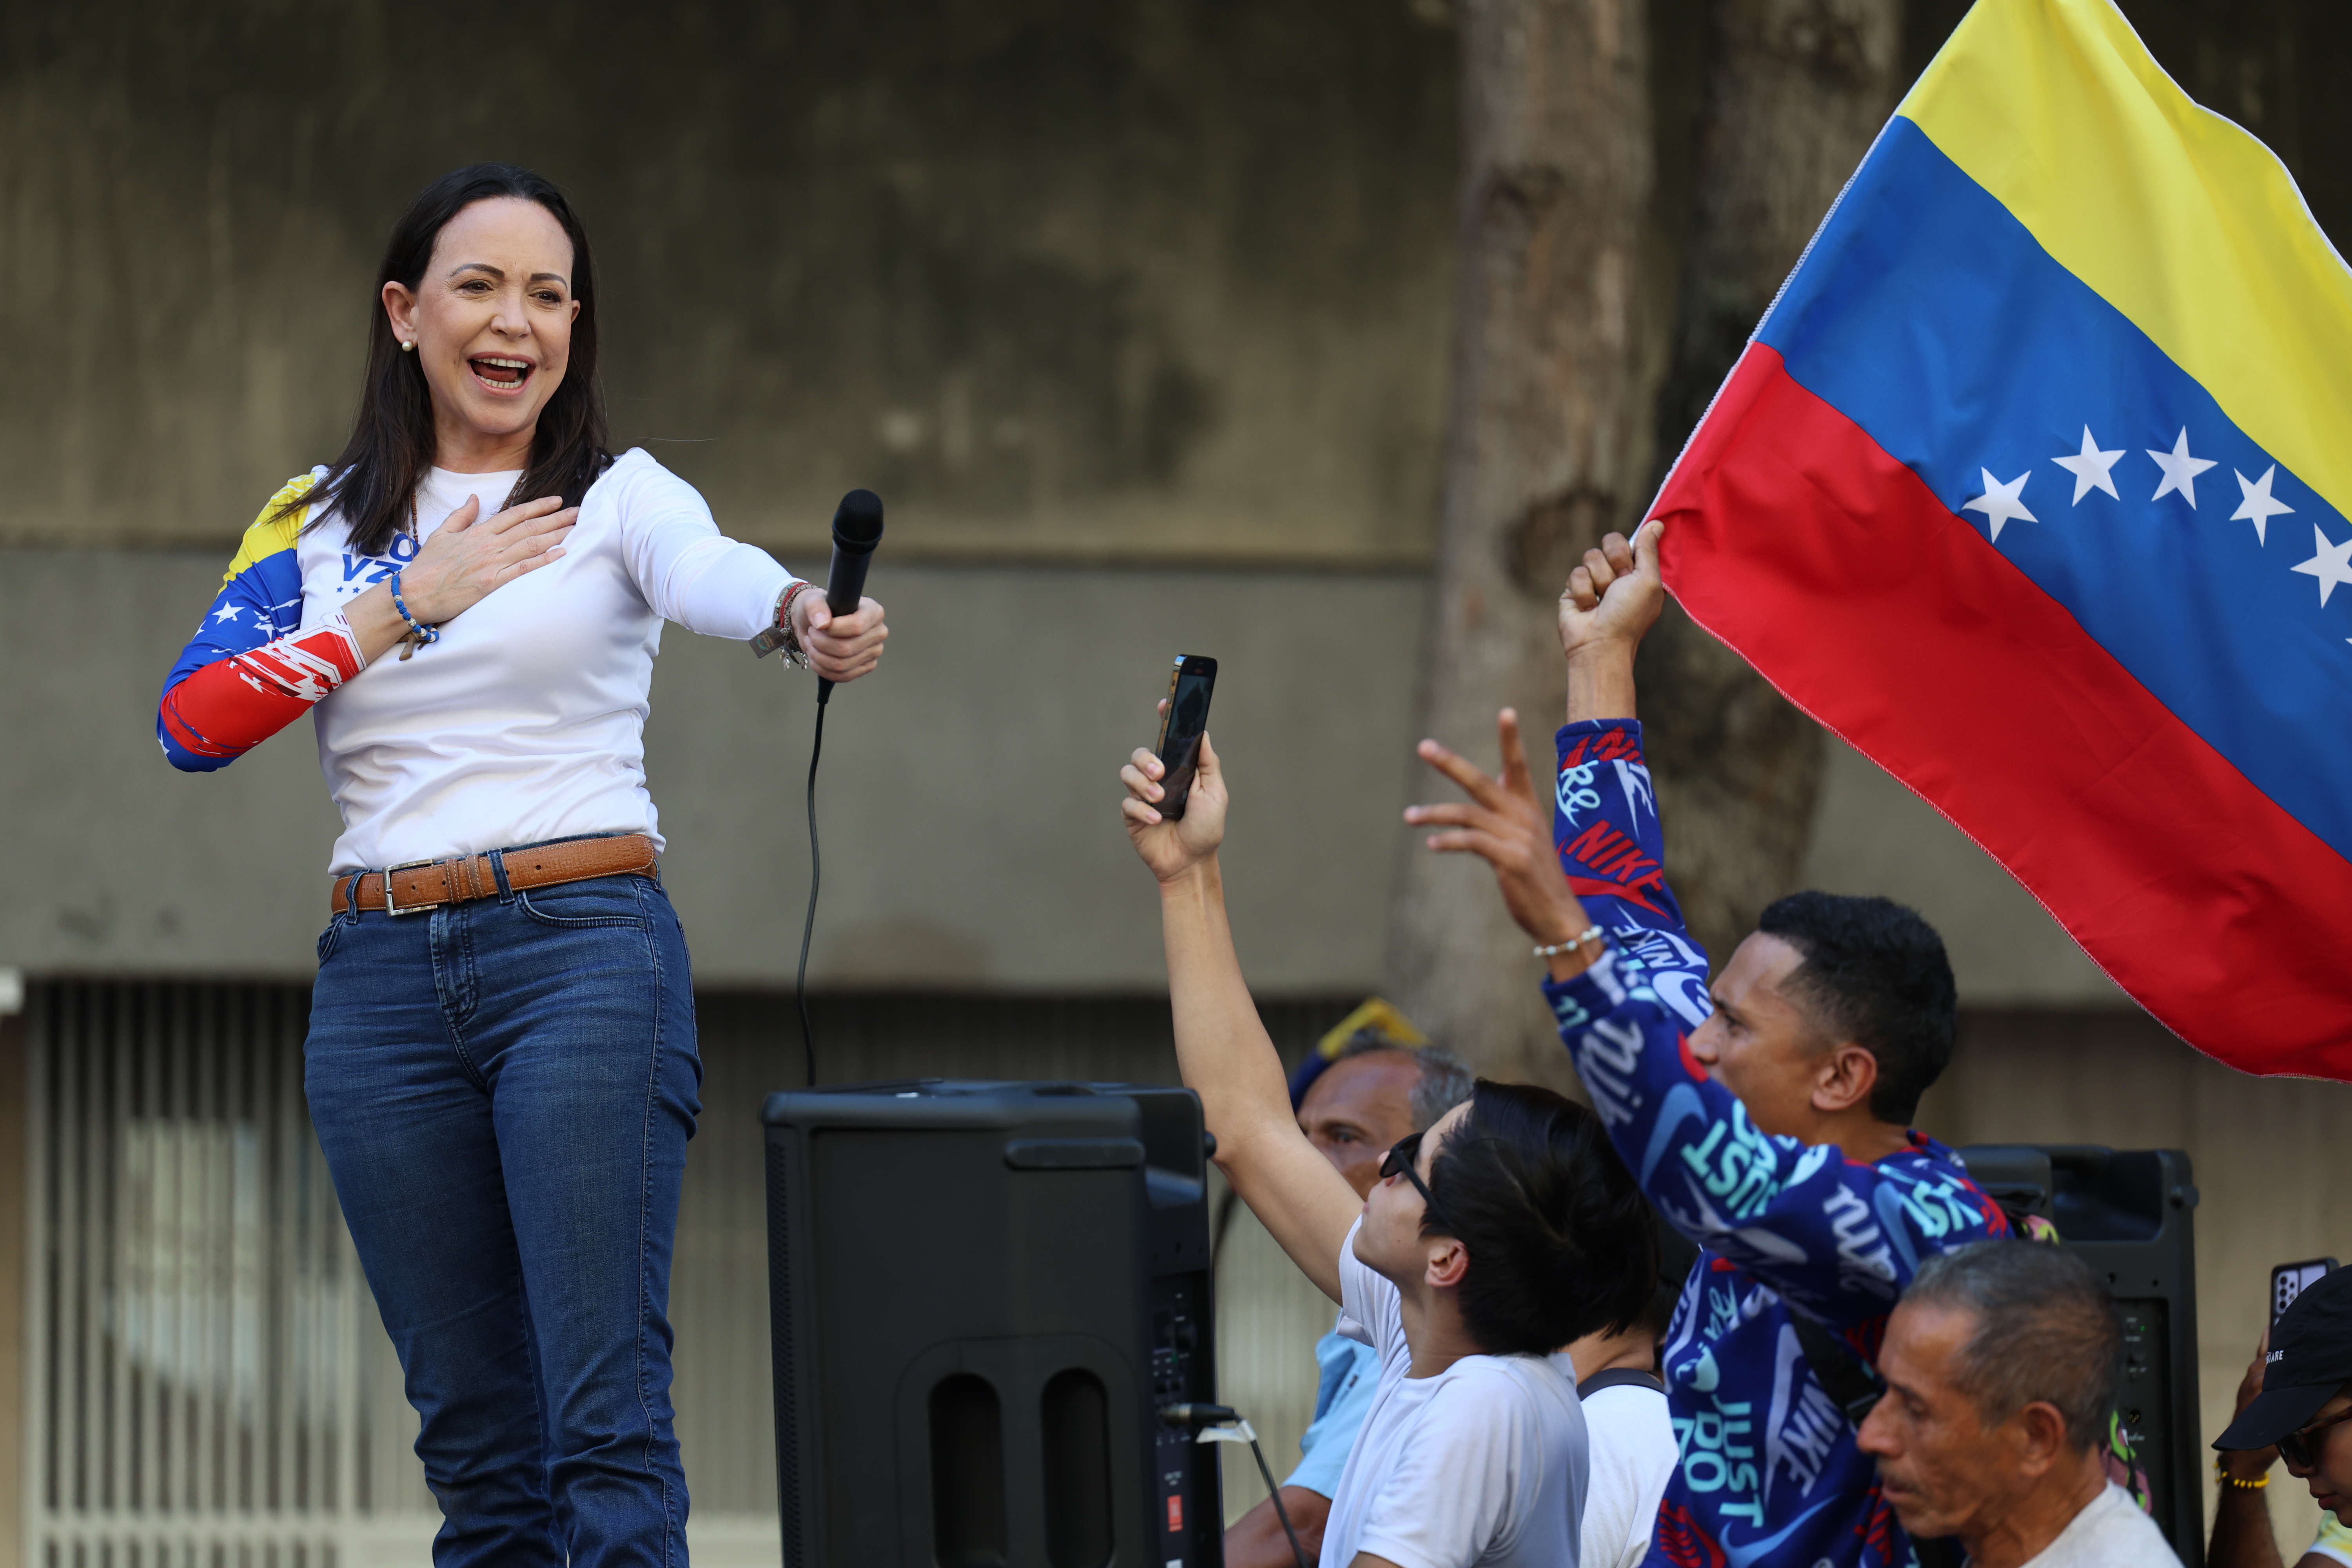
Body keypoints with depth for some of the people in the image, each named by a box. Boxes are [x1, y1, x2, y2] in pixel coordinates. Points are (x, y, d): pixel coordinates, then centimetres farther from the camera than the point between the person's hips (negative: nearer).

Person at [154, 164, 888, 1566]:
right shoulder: (318, 525, 12)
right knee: (473, 1432, 7)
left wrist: (806, 613, -44)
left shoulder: (619, 498, 3)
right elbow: (191, 722, -1)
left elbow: (710, 573, -21)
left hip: (587, 949, -4)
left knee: (607, 1415, -13)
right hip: (384, 978, 4)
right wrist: (407, 604, -5)